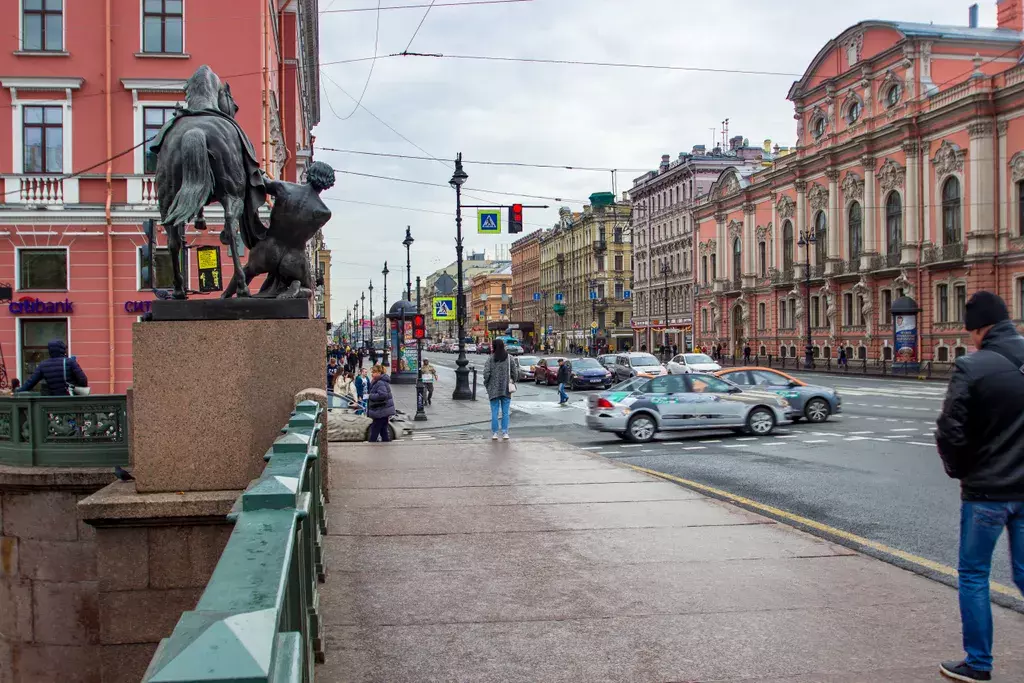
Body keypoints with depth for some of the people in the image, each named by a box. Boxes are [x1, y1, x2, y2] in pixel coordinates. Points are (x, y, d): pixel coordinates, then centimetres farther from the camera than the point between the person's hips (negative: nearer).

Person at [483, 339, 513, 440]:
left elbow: (486, 372, -11)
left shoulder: (491, 358, -7)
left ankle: (494, 433, 6)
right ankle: (505, 433, 7)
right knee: (505, 412, 8)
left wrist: (486, 384, 3)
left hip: (494, 389, -1)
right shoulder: (509, 357, -3)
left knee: (494, 412, 5)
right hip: (506, 389, 1)